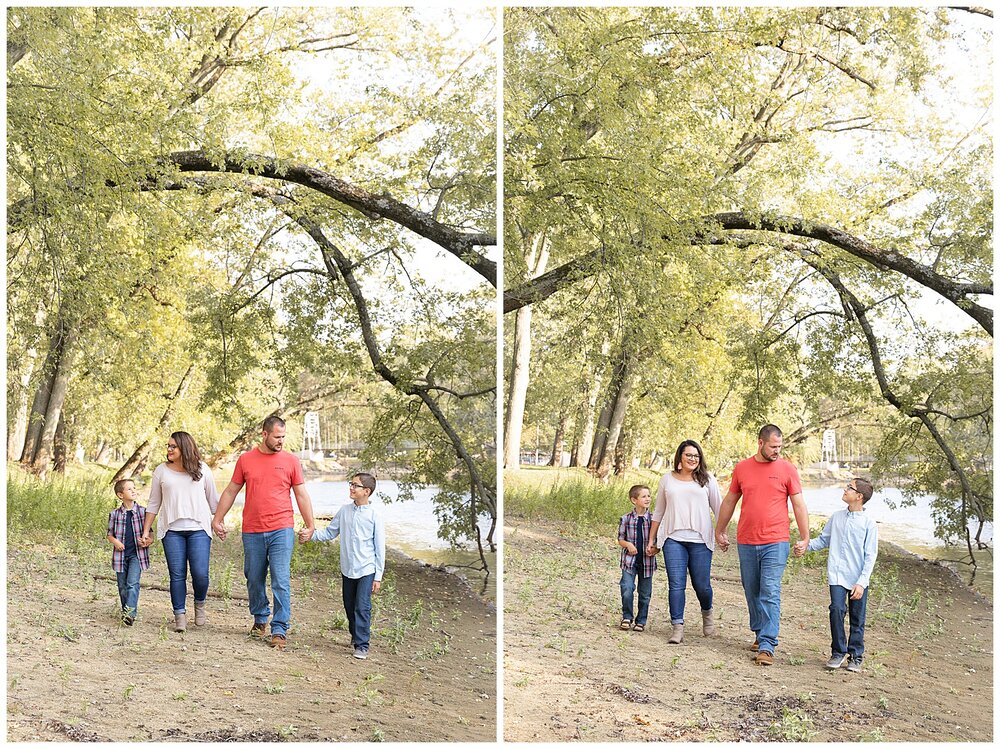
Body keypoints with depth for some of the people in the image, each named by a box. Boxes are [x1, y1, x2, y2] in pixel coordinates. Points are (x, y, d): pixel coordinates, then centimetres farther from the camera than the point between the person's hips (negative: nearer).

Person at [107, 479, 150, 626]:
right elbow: (109, 534, 11)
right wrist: (115, 541, -10)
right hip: (121, 554, 2)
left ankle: (130, 613, -22)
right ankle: (126, 610, 25)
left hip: (137, 554, -2)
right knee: (122, 585, 10)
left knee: (133, 583, -16)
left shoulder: (142, 511, 0)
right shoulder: (115, 514, 1)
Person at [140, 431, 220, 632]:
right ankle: (179, 616, 9)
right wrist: (146, 531, 10)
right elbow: (153, 504, 13)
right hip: (172, 530, 1)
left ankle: (199, 605, 19)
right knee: (177, 575, -1)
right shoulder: (161, 471, 8)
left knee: (200, 573, -8)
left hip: (198, 528, -1)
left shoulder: (202, 469, 6)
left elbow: (213, 500, 13)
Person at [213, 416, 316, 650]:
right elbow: (231, 492, 13)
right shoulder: (246, 460, 5)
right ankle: (260, 619, 31)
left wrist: (310, 525, 4)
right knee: (254, 579, 11)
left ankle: (279, 630, -3)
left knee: (281, 582, -7)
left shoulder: (291, 461, 2)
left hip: (281, 531, -2)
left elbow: (301, 496, 6)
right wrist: (217, 519, 12)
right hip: (252, 532, 2)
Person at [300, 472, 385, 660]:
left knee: (362, 607, -9)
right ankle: (356, 635, 36)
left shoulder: (374, 514, -10)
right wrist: (311, 535, -7)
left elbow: (380, 547, -7)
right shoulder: (345, 510, 3)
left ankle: (362, 645, -3)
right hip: (347, 569, 5)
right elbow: (330, 532, 11)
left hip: (366, 569, -5)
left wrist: (378, 576, -7)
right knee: (349, 606, 16)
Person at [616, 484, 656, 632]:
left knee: (645, 594, 9)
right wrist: (628, 544, -13)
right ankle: (627, 618, 7)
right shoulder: (626, 519, -2)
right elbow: (620, 539, 6)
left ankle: (641, 621, 23)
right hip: (629, 560, -1)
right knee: (627, 591, -13)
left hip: (647, 561, 1)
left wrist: (655, 548, -13)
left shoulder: (653, 519, 0)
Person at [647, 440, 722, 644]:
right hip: (673, 539, 1)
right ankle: (677, 627, 0)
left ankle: (707, 612, 32)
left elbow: (719, 508, 9)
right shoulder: (667, 480, 13)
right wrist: (652, 539, 17)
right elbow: (658, 512, 19)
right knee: (676, 584, -5)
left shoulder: (707, 480, 9)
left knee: (702, 585, 1)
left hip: (700, 540, -1)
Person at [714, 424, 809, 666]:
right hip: (746, 542, 4)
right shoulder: (742, 468, 6)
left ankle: (767, 646, -10)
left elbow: (799, 505, 2)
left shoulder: (787, 469, -1)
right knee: (752, 592, 12)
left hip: (775, 542, -3)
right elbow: (729, 501, 17)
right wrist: (719, 531, 20)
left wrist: (804, 537, -1)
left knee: (770, 594, -9)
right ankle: (760, 634, 27)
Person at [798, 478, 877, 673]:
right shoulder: (837, 517, 8)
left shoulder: (869, 523, -4)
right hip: (837, 576, 2)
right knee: (837, 610, -11)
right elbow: (823, 539, 18)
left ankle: (855, 656, 17)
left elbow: (870, 556, -5)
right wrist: (806, 547, -1)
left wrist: (861, 583, -12)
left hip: (858, 579, -2)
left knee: (857, 618, 4)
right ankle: (838, 653, 3)